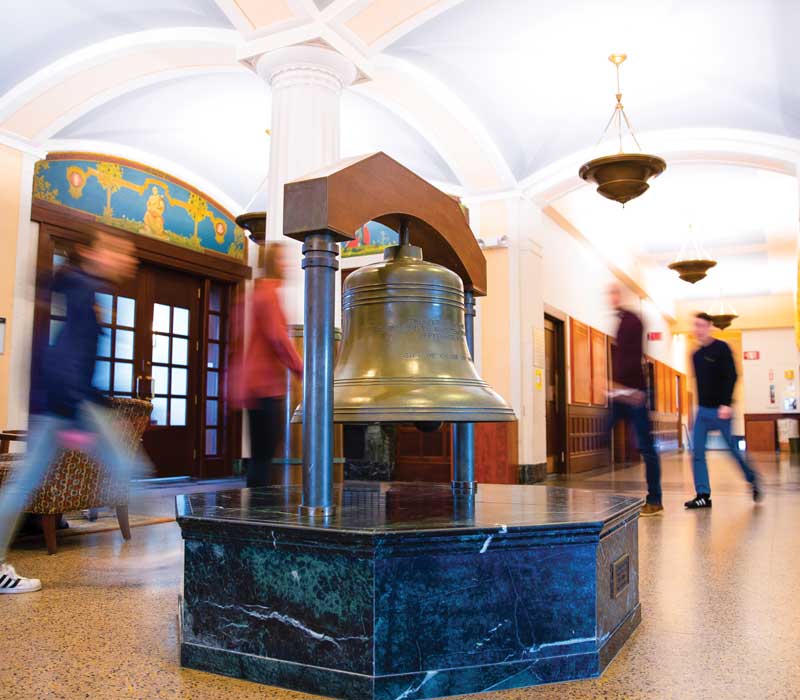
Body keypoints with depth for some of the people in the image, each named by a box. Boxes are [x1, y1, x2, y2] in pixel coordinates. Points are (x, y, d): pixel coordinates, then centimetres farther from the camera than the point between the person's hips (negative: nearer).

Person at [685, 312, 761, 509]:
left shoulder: (721, 348, -6)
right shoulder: (696, 355, 12)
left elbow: (731, 377, -14)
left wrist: (726, 404, -22)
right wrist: (701, 403, 14)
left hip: (720, 409, -6)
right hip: (702, 410, 6)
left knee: (732, 448, 4)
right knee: (697, 452, -3)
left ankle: (752, 479, 29)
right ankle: (703, 494, -1)